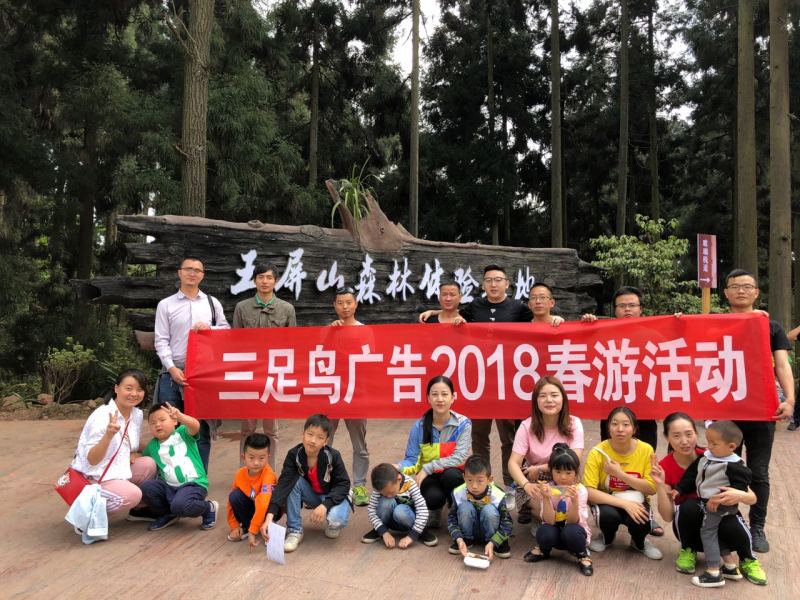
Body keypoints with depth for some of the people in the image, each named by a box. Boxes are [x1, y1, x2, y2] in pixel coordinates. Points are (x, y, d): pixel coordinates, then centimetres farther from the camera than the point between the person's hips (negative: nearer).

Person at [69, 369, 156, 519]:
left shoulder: (137, 414, -1)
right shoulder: (101, 417, -22)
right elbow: (92, 460, -24)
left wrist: (133, 455, -9)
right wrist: (108, 435, -40)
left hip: (118, 470, 8)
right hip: (93, 477, -7)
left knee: (148, 465, -14)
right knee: (133, 494, -28)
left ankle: (137, 509, 8)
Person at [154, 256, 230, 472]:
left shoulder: (212, 303, 11)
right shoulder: (166, 305, 5)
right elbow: (161, 341, 0)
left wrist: (209, 327, -7)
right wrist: (172, 368, -11)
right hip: (174, 373, -1)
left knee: (201, 428, 5)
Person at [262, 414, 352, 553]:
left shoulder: (333, 456, -26)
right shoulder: (294, 455, -22)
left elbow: (343, 484, -21)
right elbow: (283, 484, -30)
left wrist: (325, 505, -37)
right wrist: (270, 516, -43)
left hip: (333, 496, -3)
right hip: (311, 495, 3)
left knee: (336, 519, -35)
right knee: (294, 481, -27)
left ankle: (331, 524, 4)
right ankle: (294, 530, -14)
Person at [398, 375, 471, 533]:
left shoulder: (463, 424, -11)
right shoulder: (419, 426, -8)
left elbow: (459, 458, -19)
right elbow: (411, 459, -5)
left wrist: (427, 468, -25)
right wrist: (399, 468, -27)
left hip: (453, 476, 0)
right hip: (428, 477, 0)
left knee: (451, 474, -35)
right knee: (434, 497, -33)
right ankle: (434, 509, 7)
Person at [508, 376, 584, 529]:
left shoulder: (574, 424, -12)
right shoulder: (527, 426, -14)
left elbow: (574, 461, -21)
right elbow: (513, 463, -20)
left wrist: (539, 469, -22)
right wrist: (526, 485, -40)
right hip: (535, 481, -1)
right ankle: (530, 505, 4)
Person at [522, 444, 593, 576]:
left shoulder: (580, 490, -16)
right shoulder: (547, 489, -14)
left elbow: (572, 521, -23)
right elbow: (549, 521, -21)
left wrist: (574, 500, -39)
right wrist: (546, 498, -36)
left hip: (574, 532, -1)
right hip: (555, 532, 1)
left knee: (571, 531, -35)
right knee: (545, 532, -32)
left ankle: (583, 556, 0)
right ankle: (543, 550, 6)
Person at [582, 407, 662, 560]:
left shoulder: (645, 450, -14)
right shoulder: (598, 452, -20)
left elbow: (652, 489, -13)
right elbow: (589, 491, -23)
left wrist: (620, 474, -26)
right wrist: (624, 503, -33)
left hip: (635, 502, 1)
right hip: (607, 501, -1)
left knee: (640, 522, -30)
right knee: (608, 515, -33)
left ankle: (639, 543, 9)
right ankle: (607, 538, 6)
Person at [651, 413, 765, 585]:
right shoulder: (664, 467, -16)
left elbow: (752, 498, -17)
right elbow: (668, 516, -19)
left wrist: (740, 496, -41)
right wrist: (659, 485, -34)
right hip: (691, 528, 0)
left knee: (733, 527, -34)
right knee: (689, 506, -32)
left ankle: (747, 560, -1)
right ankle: (688, 551, -4)